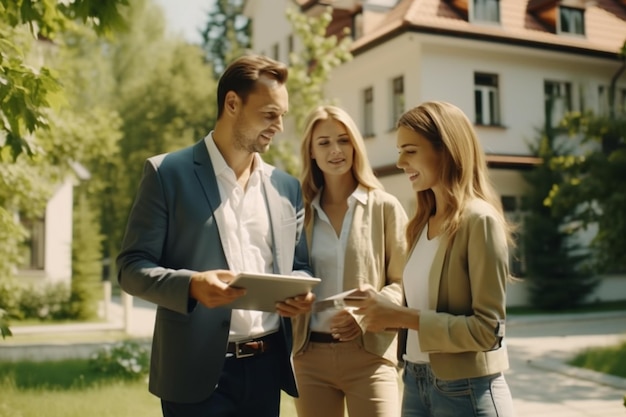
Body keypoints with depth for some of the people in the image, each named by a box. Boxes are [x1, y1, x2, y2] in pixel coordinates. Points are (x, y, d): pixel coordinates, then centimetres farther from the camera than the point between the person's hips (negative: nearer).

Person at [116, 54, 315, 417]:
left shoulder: (287, 187, 11)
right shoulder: (169, 173, -3)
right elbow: (132, 267, -5)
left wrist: (301, 291, -6)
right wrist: (192, 285, -23)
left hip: (267, 367, 4)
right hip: (198, 371, -4)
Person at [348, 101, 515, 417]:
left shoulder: (479, 220, -15)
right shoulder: (423, 222, 6)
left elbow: (488, 328, -18)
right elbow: (423, 305, 10)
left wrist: (404, 317, -19)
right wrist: (383, 311, -7)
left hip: (466, 390, -6)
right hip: (416, 382, 7)